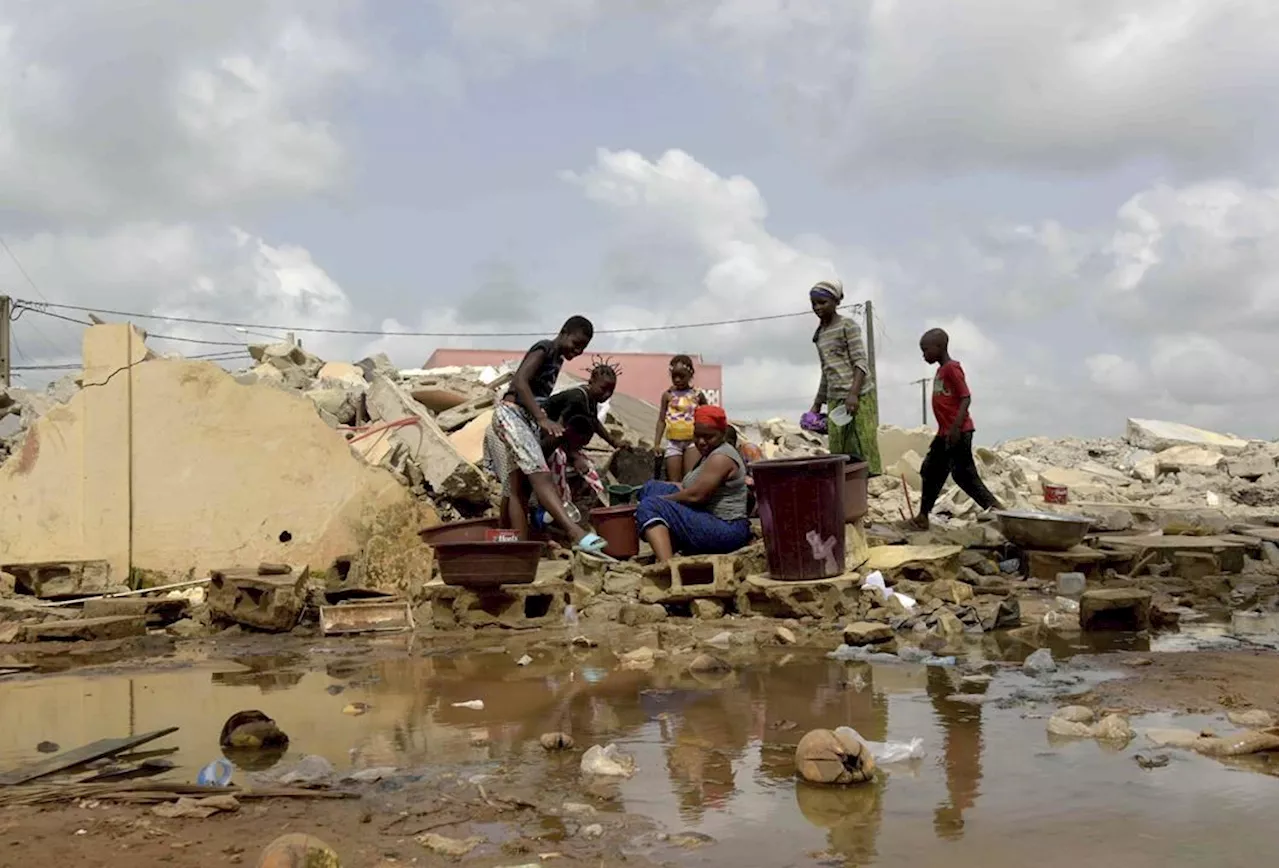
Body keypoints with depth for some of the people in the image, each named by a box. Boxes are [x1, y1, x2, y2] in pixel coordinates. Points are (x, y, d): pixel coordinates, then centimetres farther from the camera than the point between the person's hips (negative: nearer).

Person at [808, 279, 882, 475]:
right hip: (835, 399, 6)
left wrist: (853, 393, -22)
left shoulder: (848, 326, -1)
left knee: (862, 448, -9)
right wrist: (817, 405, 20)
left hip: (858, 397, -6)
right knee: (838, 452, -1)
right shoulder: (819, 335, 19)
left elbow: (861, 362, -9)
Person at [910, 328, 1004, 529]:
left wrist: (956, 427, -27)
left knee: (964, 474, -7)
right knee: (931, 471, 12)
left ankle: (995, 508, -1)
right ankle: (923, 517, 19)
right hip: (945, 433, 10)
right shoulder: (941, 370, 15)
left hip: (958, 432, -10)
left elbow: (966, 398, -20)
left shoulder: (952, 369, -14)